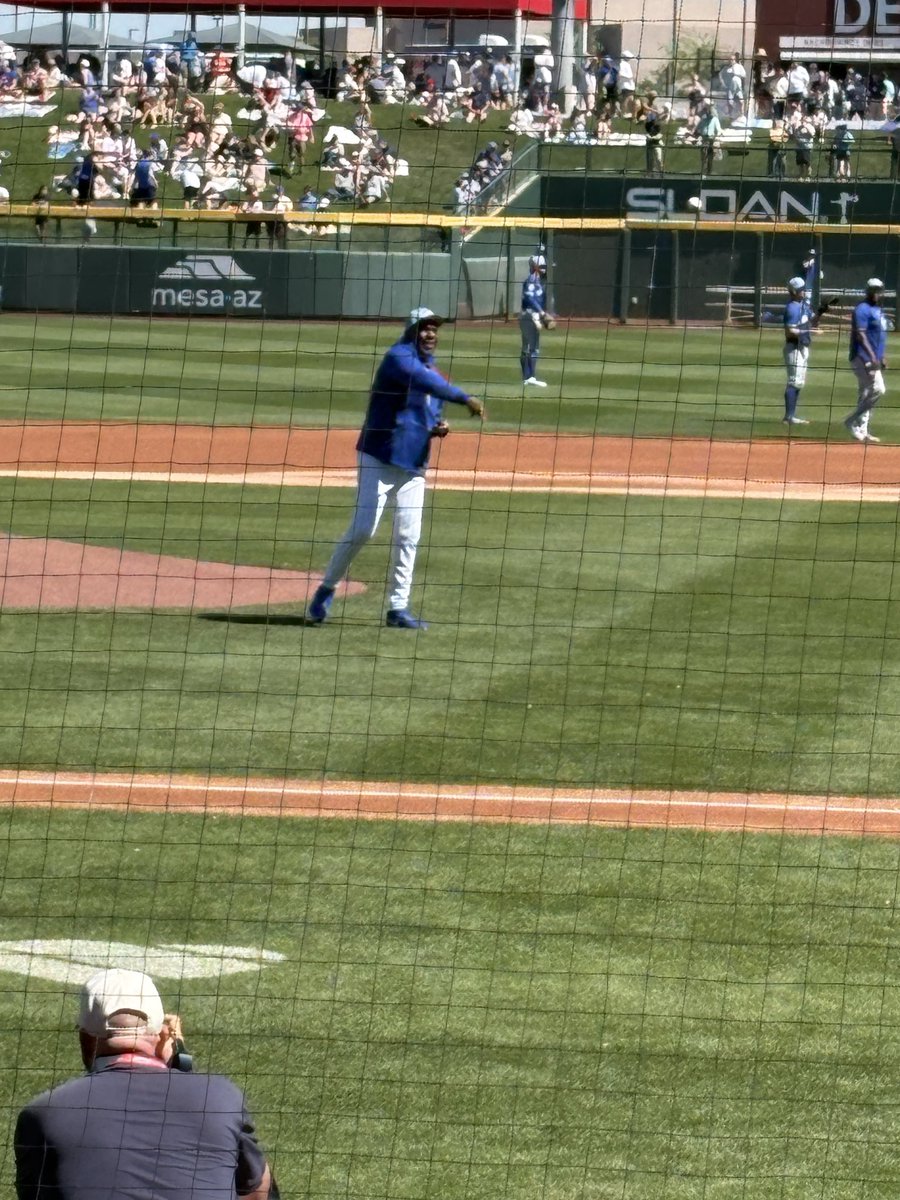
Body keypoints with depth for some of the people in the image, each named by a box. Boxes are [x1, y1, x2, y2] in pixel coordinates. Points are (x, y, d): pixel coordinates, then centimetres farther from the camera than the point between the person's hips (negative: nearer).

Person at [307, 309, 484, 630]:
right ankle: (326, 588, 5)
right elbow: (425, 381, -30)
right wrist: (465, 399, -37)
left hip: (413, 465, 7)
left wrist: (439, 427, 0)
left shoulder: (432, 371, 14)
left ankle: (398, 608, 9)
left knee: (408, 537, 3)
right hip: (380, 459, -7)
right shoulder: (399, 358, -10)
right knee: (362, 529, -12)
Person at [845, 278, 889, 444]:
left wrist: (882, 357, 21)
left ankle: (861, 430, 14)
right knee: (878, 389, -17)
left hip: (873, 359, 10)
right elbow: (860, 335, -20)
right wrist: (872, 356, -27)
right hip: (863, 357, -10)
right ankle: (852, 421, -12)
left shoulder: (878, 310, 18)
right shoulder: (863, 309, -12)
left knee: (866, 394, 10)